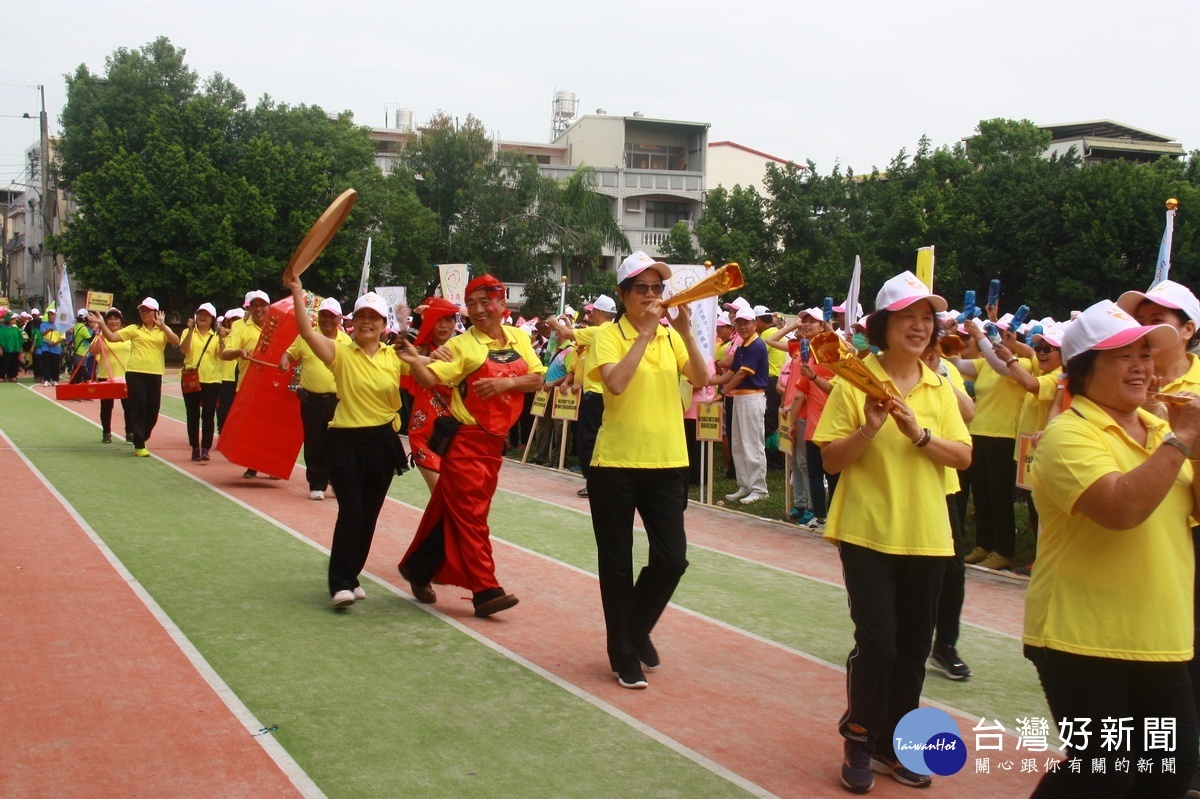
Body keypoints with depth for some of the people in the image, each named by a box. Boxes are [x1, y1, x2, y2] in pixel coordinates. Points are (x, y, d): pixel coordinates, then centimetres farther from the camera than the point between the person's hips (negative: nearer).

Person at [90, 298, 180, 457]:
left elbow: (176, 342, -10)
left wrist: (162, 326, -20)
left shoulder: (163, 330, 8)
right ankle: (139, 446, -1)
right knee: (139, 407, -5)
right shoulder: (134, 329, 6)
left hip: (155, 374, 2)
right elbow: (112, 337, 0)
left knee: (153, 409, 7)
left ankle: (141, 438, 29)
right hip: (135, 372, -2)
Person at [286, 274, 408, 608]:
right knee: (351, 510, -14)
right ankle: (340, 584, -8)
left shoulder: (394, 356, 5)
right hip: (346, 442, -3)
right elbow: (306, 331, -18)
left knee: (369, 515, 9)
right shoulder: (340, 352, -4)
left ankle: (351, 577, 23)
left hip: (383, 442, 3)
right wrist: (298, 293, -26)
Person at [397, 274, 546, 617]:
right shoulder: (461, 345, -7)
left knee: (450, 509, 14)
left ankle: (419, 568, 29)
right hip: (464, 439, -5)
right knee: (470, 512, -6)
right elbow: (431, 378, -15)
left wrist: (507, 383, -14)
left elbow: (537, 379, 3)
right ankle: (485, 590, -5)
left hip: (494, 441, 5)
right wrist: (414, 361, -34)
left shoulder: (519, 338, 7)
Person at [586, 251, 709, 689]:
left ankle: (637, 628, 29)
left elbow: (701, 379, -5)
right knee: (617, 563, 5)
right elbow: (615, 382, -23)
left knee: (672, 558, 1)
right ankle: (625, 657, 20)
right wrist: (645, 332, -21)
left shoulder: (671, 336, 8)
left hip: (667, 462, 4)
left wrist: (685, 331, -14)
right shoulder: (609, 336, -5)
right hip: (616, 464, -4)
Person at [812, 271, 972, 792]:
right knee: (876, 641, -9)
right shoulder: (856, 382, -5)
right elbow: (831, 459, -7)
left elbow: (963, 455, -2)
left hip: (925, 535, 4)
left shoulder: (939, 388, 7)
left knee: (914, 646, 10)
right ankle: (859, 741, 14)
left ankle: (892, 744, 28)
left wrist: (919, 433, -17)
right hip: (868, 532, -4)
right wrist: (870, 428, -22)